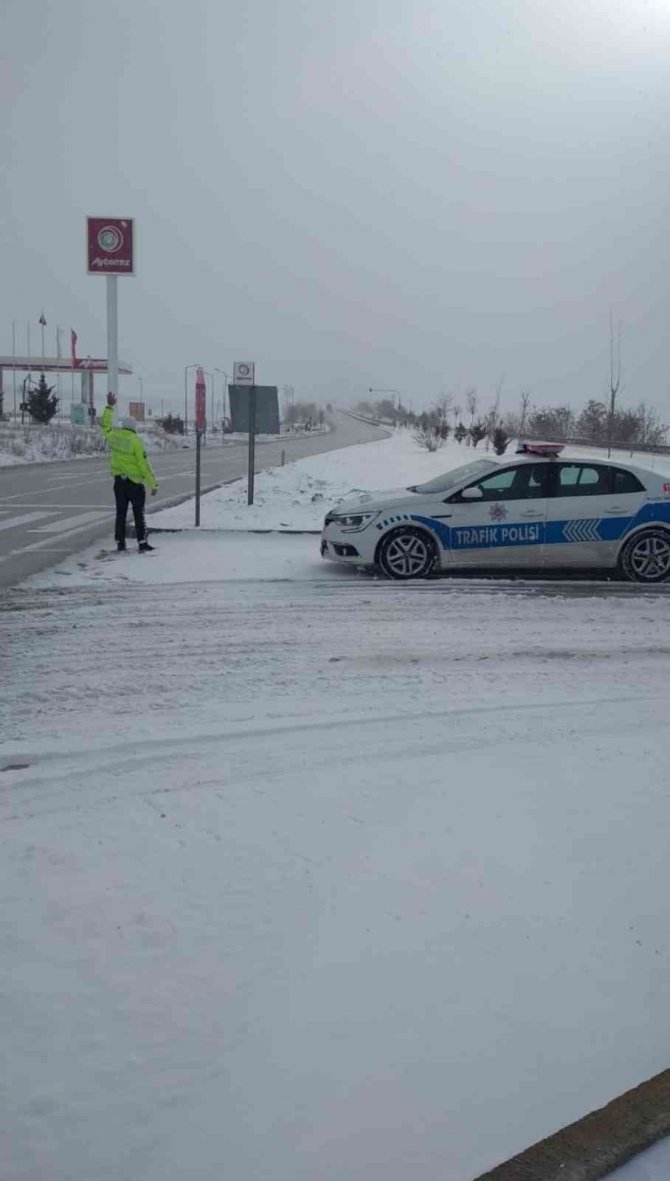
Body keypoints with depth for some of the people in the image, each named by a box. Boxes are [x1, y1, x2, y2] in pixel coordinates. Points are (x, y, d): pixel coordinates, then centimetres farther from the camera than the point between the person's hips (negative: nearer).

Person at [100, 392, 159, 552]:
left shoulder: (114, 437, -1)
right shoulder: (136, 442, -15)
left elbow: (105, 425, 21)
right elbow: (144, 465, -15)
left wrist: (109, 406, 30)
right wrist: (153, 484, -9)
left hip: (119, 481, 5)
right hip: (135, 483, -4)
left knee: (121, 513, 11)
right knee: (139, 514, 3)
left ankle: (120, 543, 10)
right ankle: (142, 543, 1)